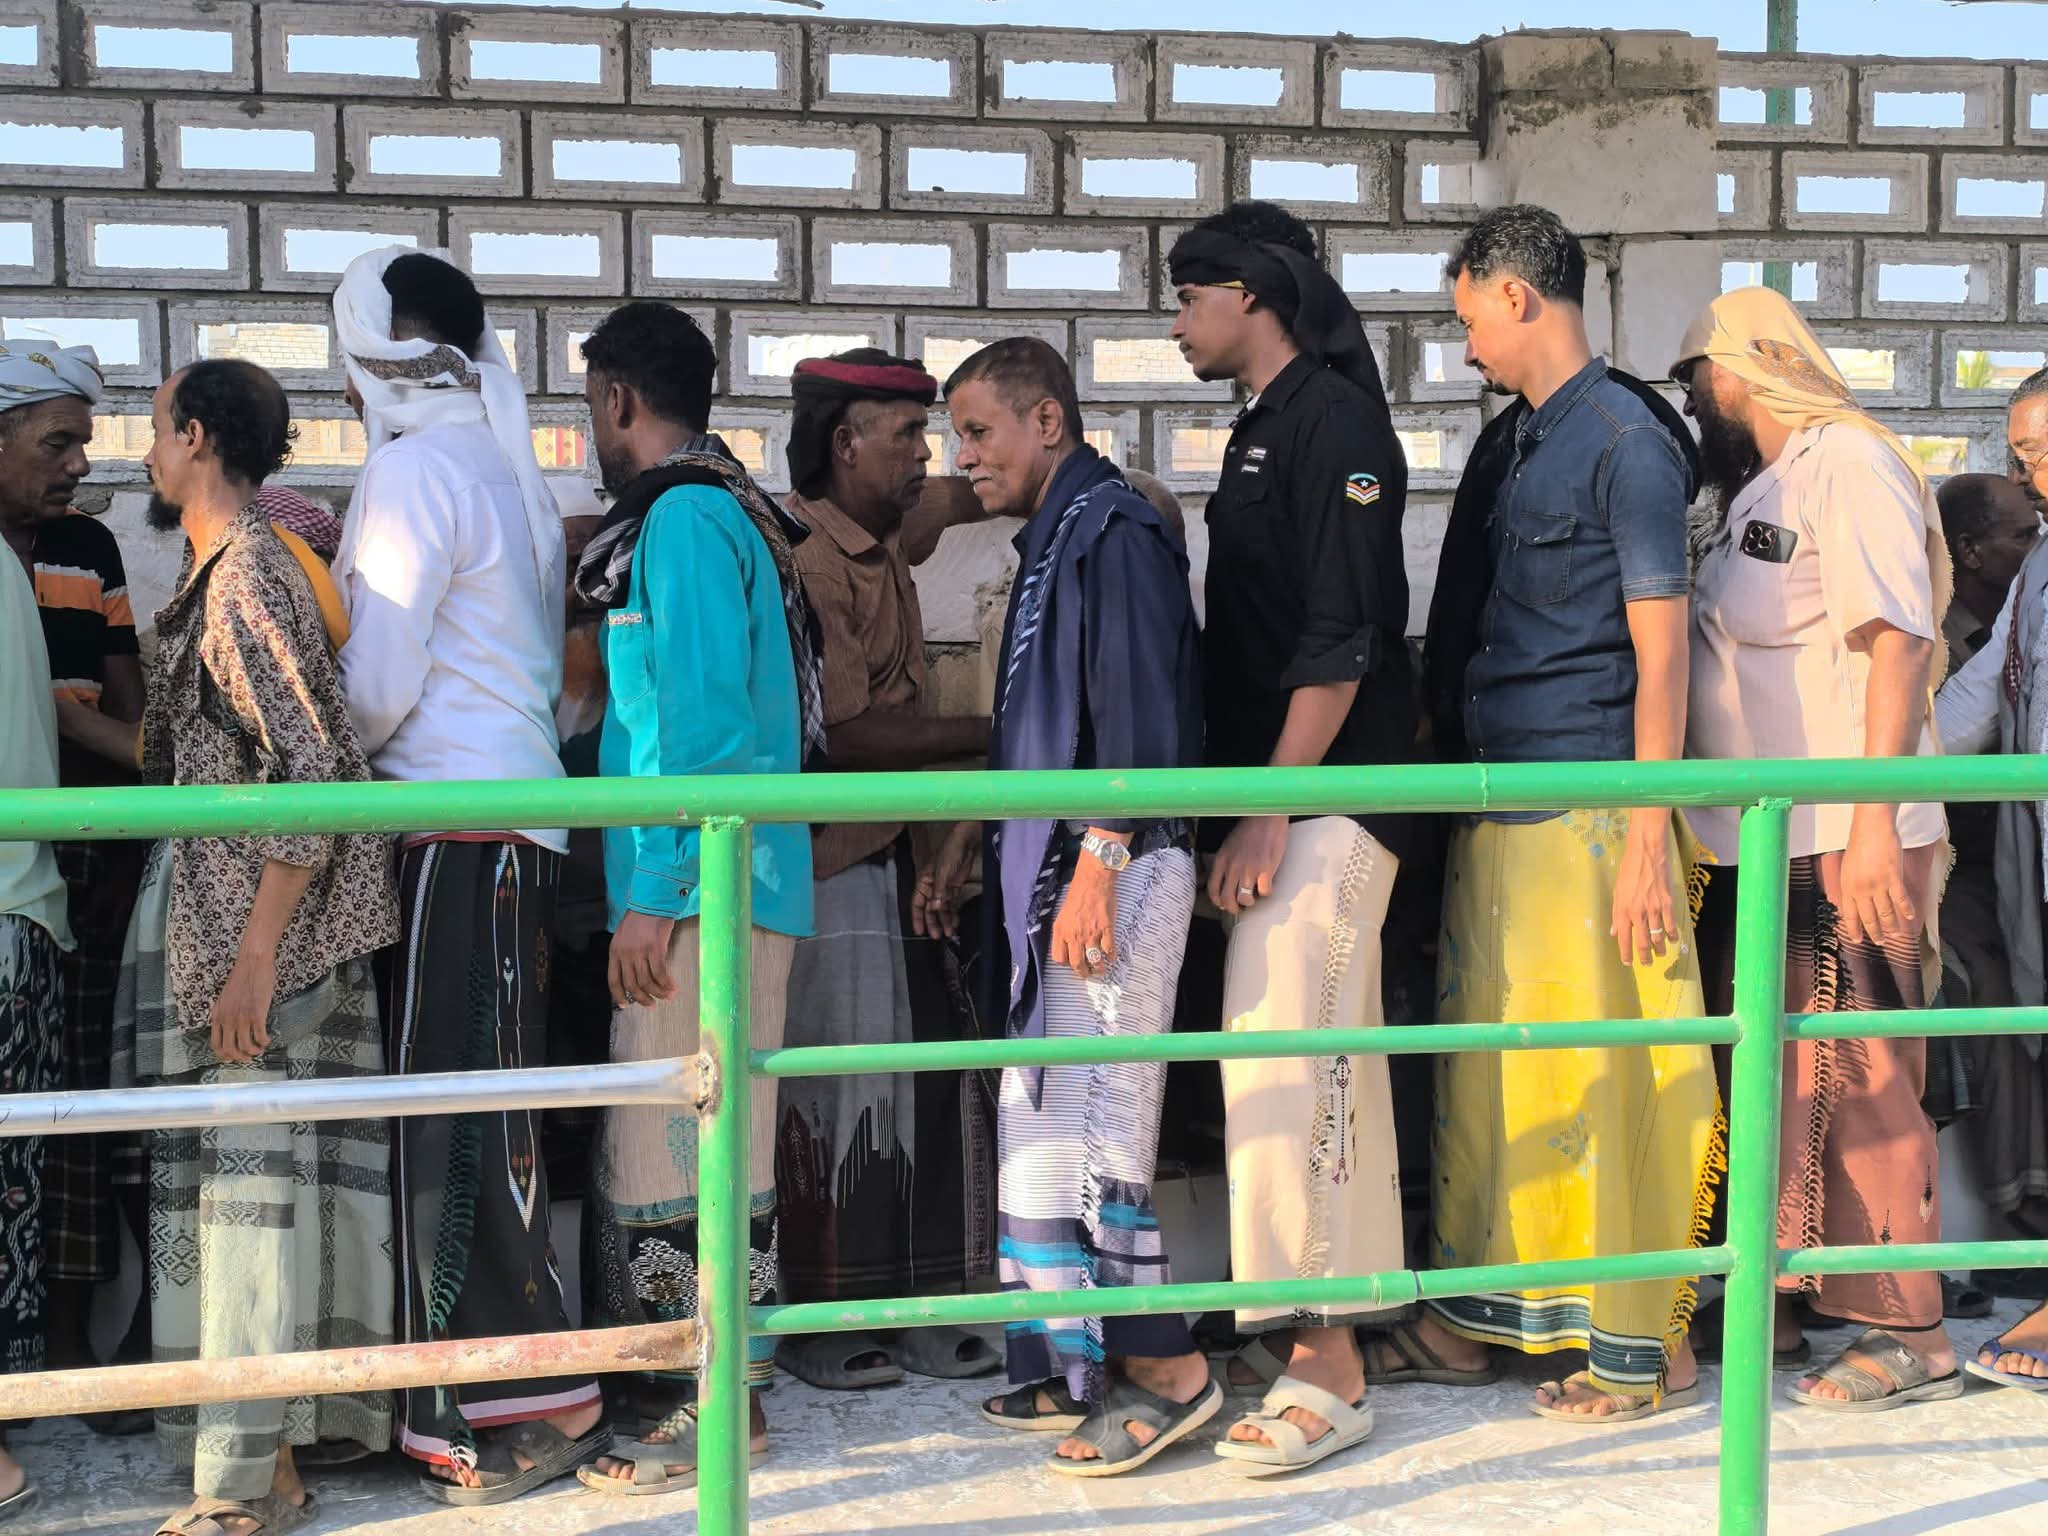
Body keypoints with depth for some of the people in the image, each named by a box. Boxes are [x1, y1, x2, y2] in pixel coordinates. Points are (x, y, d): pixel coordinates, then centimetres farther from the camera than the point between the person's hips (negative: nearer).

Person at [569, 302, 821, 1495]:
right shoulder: (724, 511, 19)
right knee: (682, 1147, 13)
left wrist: (656, 890, -19)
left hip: (701, 891, -10)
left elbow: (702, 718, -19)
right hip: (712, 888, 10)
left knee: (681, 1151, -6)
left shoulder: (684, 517, -11)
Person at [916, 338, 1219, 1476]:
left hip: (1115, 868, -10)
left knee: (1088, 1123, -9)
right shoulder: (1054, 538, 20)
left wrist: (1095, 868, -23)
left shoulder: (1114, 530, -10)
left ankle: (1167, 1369, -2)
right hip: (1052, 866, 10)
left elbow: (1138, 717, -18)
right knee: (1045, 1119, 10)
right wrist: (969, 840, 26)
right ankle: (1078, 1370, 16)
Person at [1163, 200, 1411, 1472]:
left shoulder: (1334, 422, -11)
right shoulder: (1267, 428, 18)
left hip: (1326, 796, -10)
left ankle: (1326, 1369, -9)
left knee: (1286, 1060, -13)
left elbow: (1341, 640, -18)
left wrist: (1270, 811, -20)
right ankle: (1331, 1318, 20)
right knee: (1325, 1059, 12)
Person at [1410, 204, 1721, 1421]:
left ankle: (1649, 1346, 7)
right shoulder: (1516, 442, 16)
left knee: (1607, 1076, -2)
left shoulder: (1626, 442, -9)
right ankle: (1479, 1315, 22)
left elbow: (1661, 651, -13)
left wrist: (1650, 843, -17)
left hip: (1590, 815, -8)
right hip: (1498, 808, 8)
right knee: (1488, 1064, 12)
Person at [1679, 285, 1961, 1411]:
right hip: (1756, 846, 9)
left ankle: (1906, 1337, -1)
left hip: (1846, 845, -9)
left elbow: (1896, 642, -16)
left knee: (1857, 1082, -7)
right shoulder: (1753, 493, 19)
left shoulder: (1849, 462, -7)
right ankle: (1769, 1305, 22)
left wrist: (1876, 825, -23)